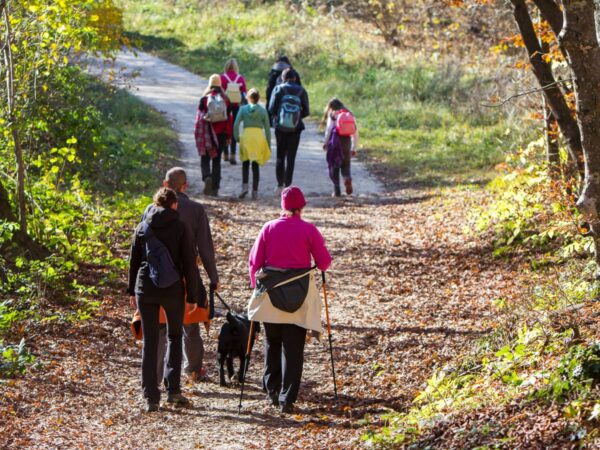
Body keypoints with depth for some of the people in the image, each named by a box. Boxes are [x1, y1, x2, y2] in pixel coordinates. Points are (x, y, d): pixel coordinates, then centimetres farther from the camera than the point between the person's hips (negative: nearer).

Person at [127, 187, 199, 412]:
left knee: (150, 342, 4)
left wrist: (132, 291, 17)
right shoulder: (180, 228, -4)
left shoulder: (142, 227, 4)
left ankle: (151, 397, 0)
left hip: (145, 290, 2)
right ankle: (173, 390, 10)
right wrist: (192, 295, 1)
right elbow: (189, 264, -5)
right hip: (172, 290, -2)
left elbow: (133, 261, 8)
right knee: (174, 336, 17)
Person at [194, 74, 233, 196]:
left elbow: (199, 118, -5)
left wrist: (197, 135, 2)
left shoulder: (204, 99, -5)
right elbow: (229, 119, 1)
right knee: (217, 161, 9)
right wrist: (229, 136, 6)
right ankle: (215, 188, 7)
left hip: (207, 134, -2)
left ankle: (207, 177, -22)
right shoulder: (225, 100, 0)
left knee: (205, 159, 7)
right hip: (220, 134, 2)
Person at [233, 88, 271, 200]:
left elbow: (236, 124, -5)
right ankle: (255, 191, 5)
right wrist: (269, 144, 11)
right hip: (259, 137, 0)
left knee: (245, 164, 12)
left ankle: (244, 186, -6)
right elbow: (267, 128, 5)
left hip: (246, 136, 0)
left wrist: (236, 138, 5)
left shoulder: (243, 109, 3)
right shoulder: (263, 111, 4)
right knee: (256, 165, 7)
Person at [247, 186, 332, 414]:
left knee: (272, 343, 20)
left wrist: (256, 284, 16)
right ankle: (287, 398, -5)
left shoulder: (269, 228, 0)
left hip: (270, 293, 2)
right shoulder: (309, 230, -5)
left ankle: (272, 389, 21)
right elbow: (324, 262, -3)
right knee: (293, 347, 1)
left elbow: (254, 262, 1)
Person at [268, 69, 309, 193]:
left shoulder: (278, 89, -5)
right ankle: (287, 185, 3)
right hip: (295, 128, 0)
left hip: (280, 127, 0)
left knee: (280, 156, 12)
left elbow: (271, 109, -7)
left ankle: (280, 185, 8)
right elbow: (306, 111, -2)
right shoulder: (301, 91, -3)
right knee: (291, 157, 7)